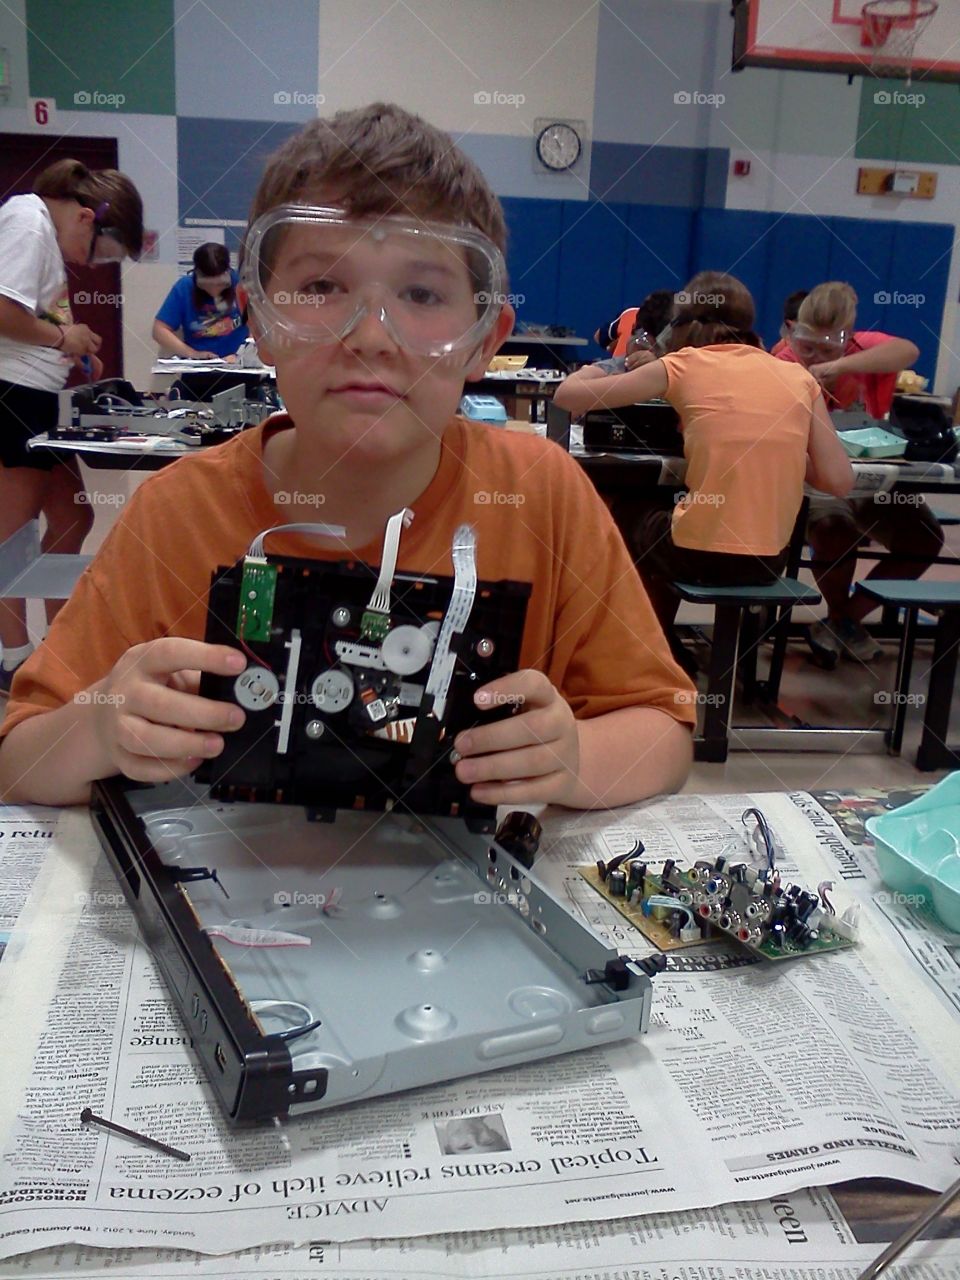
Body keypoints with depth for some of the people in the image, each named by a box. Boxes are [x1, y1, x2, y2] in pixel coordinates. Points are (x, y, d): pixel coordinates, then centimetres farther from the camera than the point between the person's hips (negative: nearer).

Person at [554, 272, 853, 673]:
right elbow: (838, 480, 1)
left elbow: (567, 395, 2)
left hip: (700, 555, -4)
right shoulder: (799, 378, 7)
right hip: (770, 559, 4)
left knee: (639, 525, 33)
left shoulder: (684, 364, -1)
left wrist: (594, 370, 25)